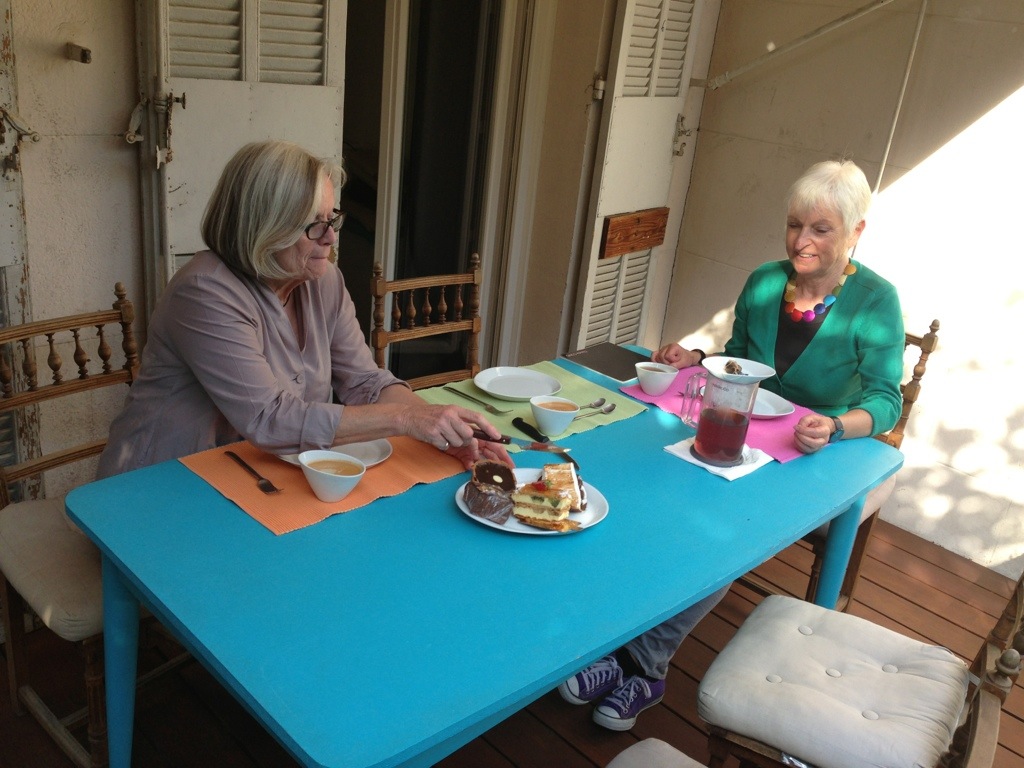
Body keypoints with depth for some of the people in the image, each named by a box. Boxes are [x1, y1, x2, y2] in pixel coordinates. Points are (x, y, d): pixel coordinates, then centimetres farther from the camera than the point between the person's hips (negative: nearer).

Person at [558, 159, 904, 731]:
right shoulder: (764, 283, 6)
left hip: (821, 464, -4)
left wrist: (836, 428, -31)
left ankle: (643, 660, -16)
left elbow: (886, 400, -11)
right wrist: (696, 360, -3)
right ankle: (641, 667, -21)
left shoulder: (875, 302, -7)